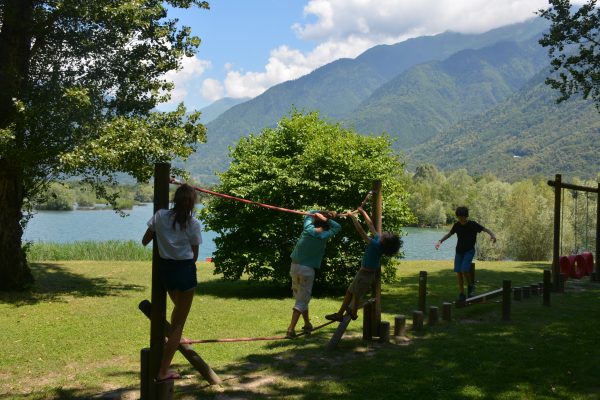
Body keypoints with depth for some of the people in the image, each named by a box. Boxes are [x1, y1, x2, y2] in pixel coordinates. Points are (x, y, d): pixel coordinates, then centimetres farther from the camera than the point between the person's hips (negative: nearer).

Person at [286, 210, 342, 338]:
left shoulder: (308, 229, 1)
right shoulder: (324, 236, -7)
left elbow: (311, 213, 21)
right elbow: (337, 227, 9)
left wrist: (324, 214, 12)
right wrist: (326, 219, 5)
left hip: (294, 266, 5)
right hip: (307, 270, -5)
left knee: (301, 297, 19)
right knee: (301, 300, -2)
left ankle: (307, 324, 32)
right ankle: (291, 329, -13)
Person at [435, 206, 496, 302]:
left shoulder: (473, 225, -13)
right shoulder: (457, 225, -2)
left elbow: (485, 229, -11)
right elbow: (449, 234, 13)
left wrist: (492, 235, -31)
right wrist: (440, 241, 2)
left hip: (469, 251, -4)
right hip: (459, 251, 4)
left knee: (464, 269, -21)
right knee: (458, 272, -2)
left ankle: (471, 286, 5)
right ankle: (461, 293, 7)